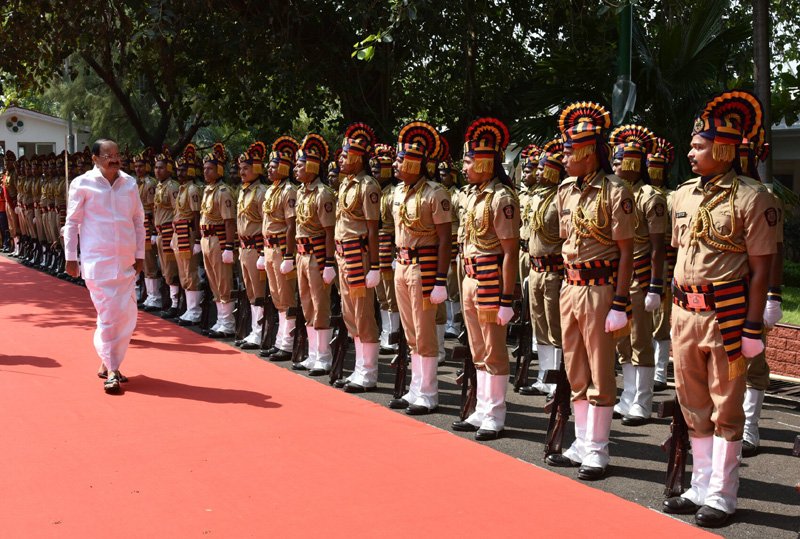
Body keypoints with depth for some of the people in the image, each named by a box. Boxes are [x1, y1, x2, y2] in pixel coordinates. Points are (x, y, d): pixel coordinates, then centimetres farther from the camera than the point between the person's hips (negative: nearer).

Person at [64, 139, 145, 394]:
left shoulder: (129, 183, 8)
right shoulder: (82, 184, -3)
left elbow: (138, 220, 13)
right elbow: (72, 222, 0)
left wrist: (140, 254, 10)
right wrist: (71, 257, -1)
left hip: (126, 260, 4)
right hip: (97, 260, -4)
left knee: (127, 314, 5)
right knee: (108, 314, -7)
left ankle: (109, 363, 23)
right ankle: (111, 371, 3)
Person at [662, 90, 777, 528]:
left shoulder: (752, 197, -9)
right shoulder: (683, 195, 10)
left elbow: (760, 267, -10)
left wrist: (753, 328, -13)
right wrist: (677, 312, 15)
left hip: (727, 314, -6)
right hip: (685, 314, 6)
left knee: (725, 408, 3)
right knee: (694, 406, 13)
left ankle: (721, 496, 14)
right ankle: (701, 488, 26)